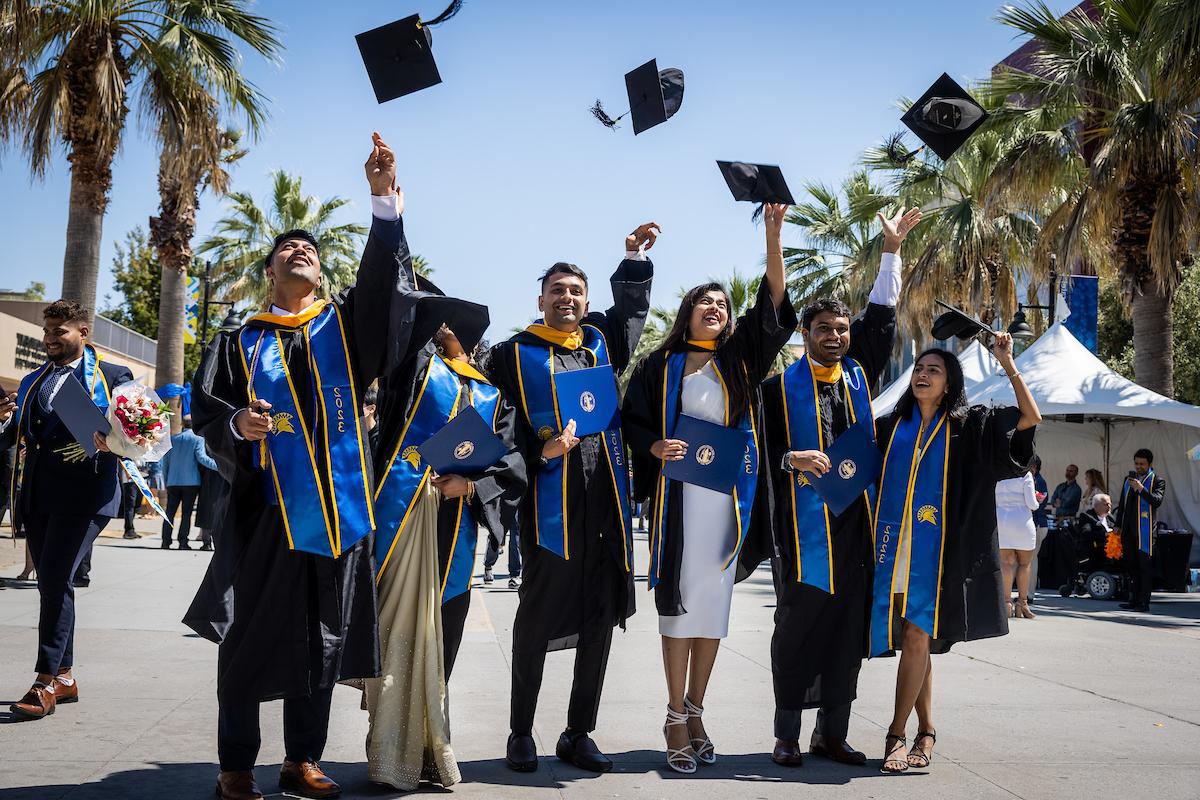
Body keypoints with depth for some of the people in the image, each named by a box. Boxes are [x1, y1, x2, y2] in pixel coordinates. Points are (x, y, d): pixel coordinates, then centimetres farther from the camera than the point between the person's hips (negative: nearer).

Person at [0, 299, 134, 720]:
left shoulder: (113, 376, 4)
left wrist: (110, 443, -20)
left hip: (82, 493, -6)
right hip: (37, 493, 6)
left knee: (56, 580, -13)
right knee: (49, 583, 9)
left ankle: (46, 682, -9)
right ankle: (64, 677, 17)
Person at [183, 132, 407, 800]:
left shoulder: (345, 326, 13)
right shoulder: (241, 342, 12)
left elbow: (383, 277, -4)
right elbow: (205, 407, 6)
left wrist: (385, 196, -18)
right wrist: (238, 423, -17)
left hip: (334, 506, 1)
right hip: (263, 504, -1)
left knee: (322, 640, 7)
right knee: (250, 638, 2)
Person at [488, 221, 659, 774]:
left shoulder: (602, 342, 17)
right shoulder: (514, 354, 5)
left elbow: (631, 311, 37)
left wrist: (635, 257, 32)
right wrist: (538, 453, -14)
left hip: (605, 499, 4)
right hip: (549, 503, -4)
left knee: (601, 615, 6)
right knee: (538, 614, 1)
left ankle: (579, 734, 18)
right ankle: (520, 733, 15)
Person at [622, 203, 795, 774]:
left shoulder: (739, 359, 11)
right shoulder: (661, 365, 6)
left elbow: (772, 303, 2)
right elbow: (632, 420, 6)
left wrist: (773, 235, -6)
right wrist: (656, 446, -15)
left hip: (729, 496, 3)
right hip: (679, 495, -3)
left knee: (714, 604, 5)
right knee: (680, 601, -4)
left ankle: (695, 712, 16)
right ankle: (676, 720, 2)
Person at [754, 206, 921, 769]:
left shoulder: (860, 376, 12)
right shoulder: (780, 387, 1)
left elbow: (881, 318, 18)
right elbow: (759, 448, 1)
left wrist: (892, 250, 19)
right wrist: (792, 460, -18)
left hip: (854, 526, 4)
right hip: (803, 527, -4)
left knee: (847, 632, 7)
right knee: (796, 630, -1)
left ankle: (832, 732, 17)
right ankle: (787, 735, 9)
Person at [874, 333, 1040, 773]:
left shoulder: (967, 426, 7)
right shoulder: (890, 425, 14)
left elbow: (1030, 418, -2)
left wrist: (1007, 363, -7)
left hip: (934, 547, -3)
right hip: (893, 544, 3)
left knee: (918, 638, -11)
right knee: (913, 641, 7)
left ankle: (897, 733, -4)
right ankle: (926, 732, 17)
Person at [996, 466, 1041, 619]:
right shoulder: (1025, 475, -7)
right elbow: (1032, 504, -11)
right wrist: (1036, 504, 11)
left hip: (1001, 520, 3)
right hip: (1022, 520, -3)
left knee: (1006, 562, 4)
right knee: (1025, 563, 9)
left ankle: (1007, 602, -5)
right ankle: (1022, 603, 10)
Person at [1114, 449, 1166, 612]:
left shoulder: (1158, 480, 0)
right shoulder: (1129, 479, 18)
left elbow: (1157, 500, -16)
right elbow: (1122, 503, 22)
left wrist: (1141, 489, -25)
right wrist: (1118, 525, 18)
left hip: (1145, 530, -6)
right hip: (1129, 529, 6)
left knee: (1145, 567, -3)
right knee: (1132, 566, 10)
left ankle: (1143, 602, -2)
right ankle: (1135, 600, 17)